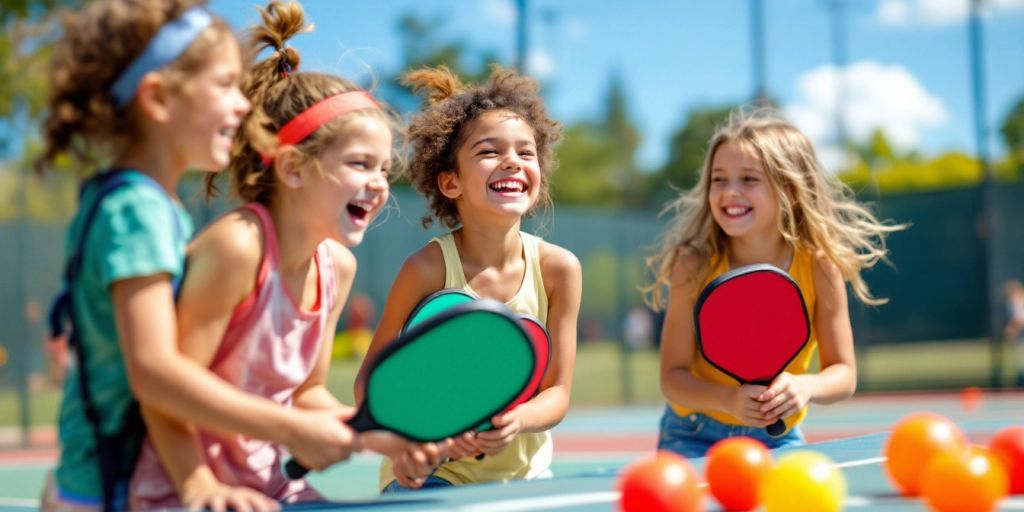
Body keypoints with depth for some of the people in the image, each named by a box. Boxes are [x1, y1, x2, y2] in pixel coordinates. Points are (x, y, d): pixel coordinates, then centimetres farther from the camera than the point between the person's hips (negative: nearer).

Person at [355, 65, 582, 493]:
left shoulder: (559, 268, -8)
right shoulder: (428, 268, -16)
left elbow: (557, 392, -4)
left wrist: (517, 419, -26)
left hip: (525, 472, 4)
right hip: (432, 474, -4)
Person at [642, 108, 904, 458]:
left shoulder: (819, 266, -15)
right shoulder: (694, 265, -18)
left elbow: (843, 373, -9)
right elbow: (673, 376, -15)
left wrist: (806, 386, -31)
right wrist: (728, 399, -34)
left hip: (779, 440, 2)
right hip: (695, 438, -2)